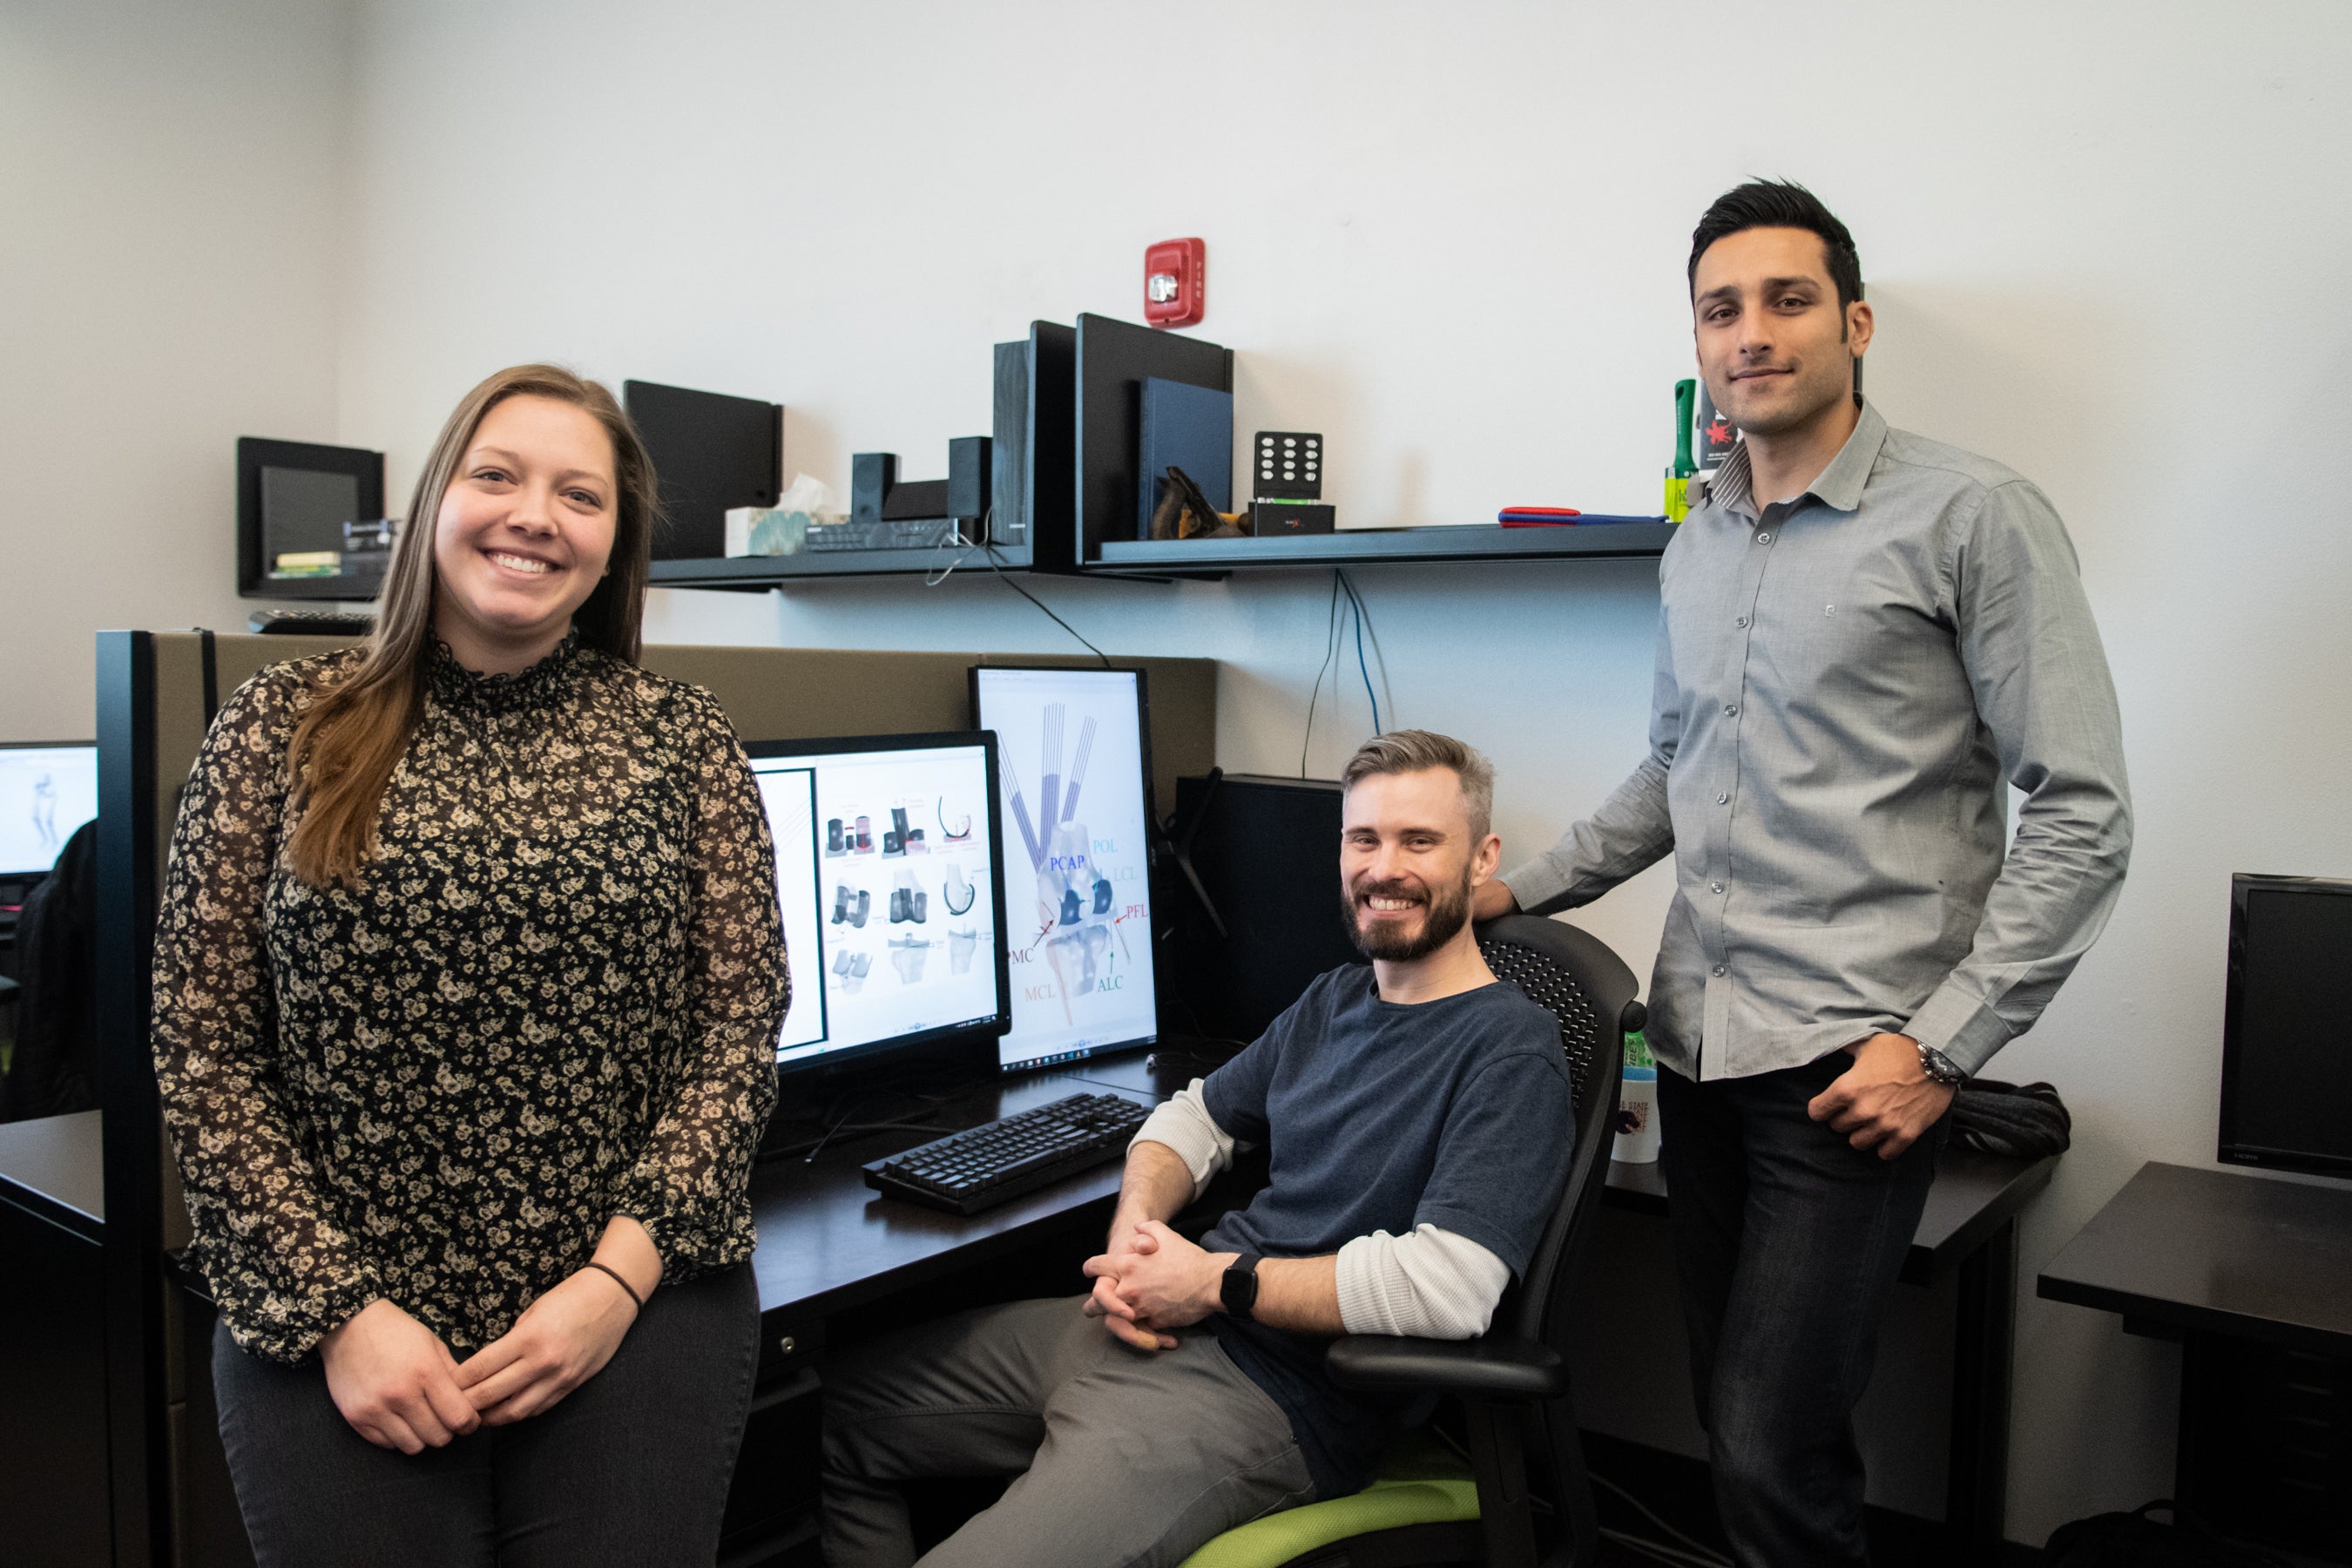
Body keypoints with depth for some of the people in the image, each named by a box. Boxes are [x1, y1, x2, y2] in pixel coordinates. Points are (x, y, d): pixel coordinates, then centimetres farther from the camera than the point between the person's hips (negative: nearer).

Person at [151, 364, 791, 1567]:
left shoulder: (681, 739, 1)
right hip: (331, 1322, 0)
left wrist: (619, 1278, -10)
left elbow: (741, 1028, -1)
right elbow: (202, 1049, -1)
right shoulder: (282, 728, 1)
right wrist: (338, 1307, -9)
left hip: (637, 1311, 0)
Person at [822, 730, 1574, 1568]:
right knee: (836, 1409, 11)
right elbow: (1193, 1116, 22)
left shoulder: (1509, 1050, -12)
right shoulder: (1335, 998, 15)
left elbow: (1447, 1284, -25)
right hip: (1156, 1328, 9)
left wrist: (1214, 1280, -16)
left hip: (1271, 1390, -8)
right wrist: (1133, 1237, -1)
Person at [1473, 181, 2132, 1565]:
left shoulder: (1973, 517, -6)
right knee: (1735, 1419, 14)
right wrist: (1517, 890, 17)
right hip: (1699, 1040, 6)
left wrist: (1943, 1046, -13)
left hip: (1852, 1059, -6)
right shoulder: (1697, 548, 13)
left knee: (1772, 1453, -8)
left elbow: (2083, 814, -9)